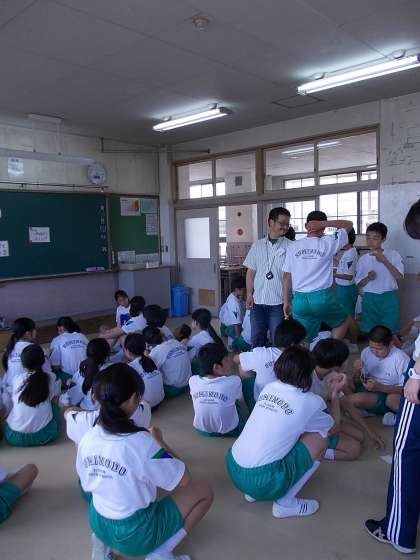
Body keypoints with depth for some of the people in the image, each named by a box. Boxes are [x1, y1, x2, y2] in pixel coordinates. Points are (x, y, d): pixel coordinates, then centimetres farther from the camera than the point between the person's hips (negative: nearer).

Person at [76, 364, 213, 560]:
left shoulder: (87, 439, -12)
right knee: (204, 491, 5)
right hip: (135, 535, -6)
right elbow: (184, 480, -16)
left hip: (98, 525, 6)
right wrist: (159, 441, -5)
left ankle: (103, 541, 15)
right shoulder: (141, 442, -29)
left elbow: (87, 485, 6)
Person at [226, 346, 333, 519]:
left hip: (232, 468, 7)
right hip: (260, 482, -6)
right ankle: (285, 503, 8)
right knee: (321, 439, 5)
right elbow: (333, 426, 13)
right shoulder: (310, 402, -8)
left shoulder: (269, 388, 6)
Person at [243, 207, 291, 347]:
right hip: (258, 300, 3)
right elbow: (251, 272, 10)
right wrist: (249, 294, 2)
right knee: (256, 339, 12)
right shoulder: (257, 245, 7)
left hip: (278, 302, -3)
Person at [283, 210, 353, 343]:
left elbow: (287, 277, 5)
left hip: (299, 299, 3)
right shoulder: (327, 243, -2)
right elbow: (349, 224, 10)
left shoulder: (293, 246, 5)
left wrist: (286, 302, 13)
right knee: (344, 320, 26)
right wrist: (323, 223, 0)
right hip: (322, 297, -2)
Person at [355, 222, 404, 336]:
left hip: (389, 298, -2)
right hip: (370, 299, 2)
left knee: (390, 331, 3)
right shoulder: (363, 259, 4)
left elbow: (399, 277, -14)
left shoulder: (393, 254, -3)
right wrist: (368, 277, -16)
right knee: (370, 331, 8)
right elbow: (359, 284, 6)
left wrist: (384, 261, -22)